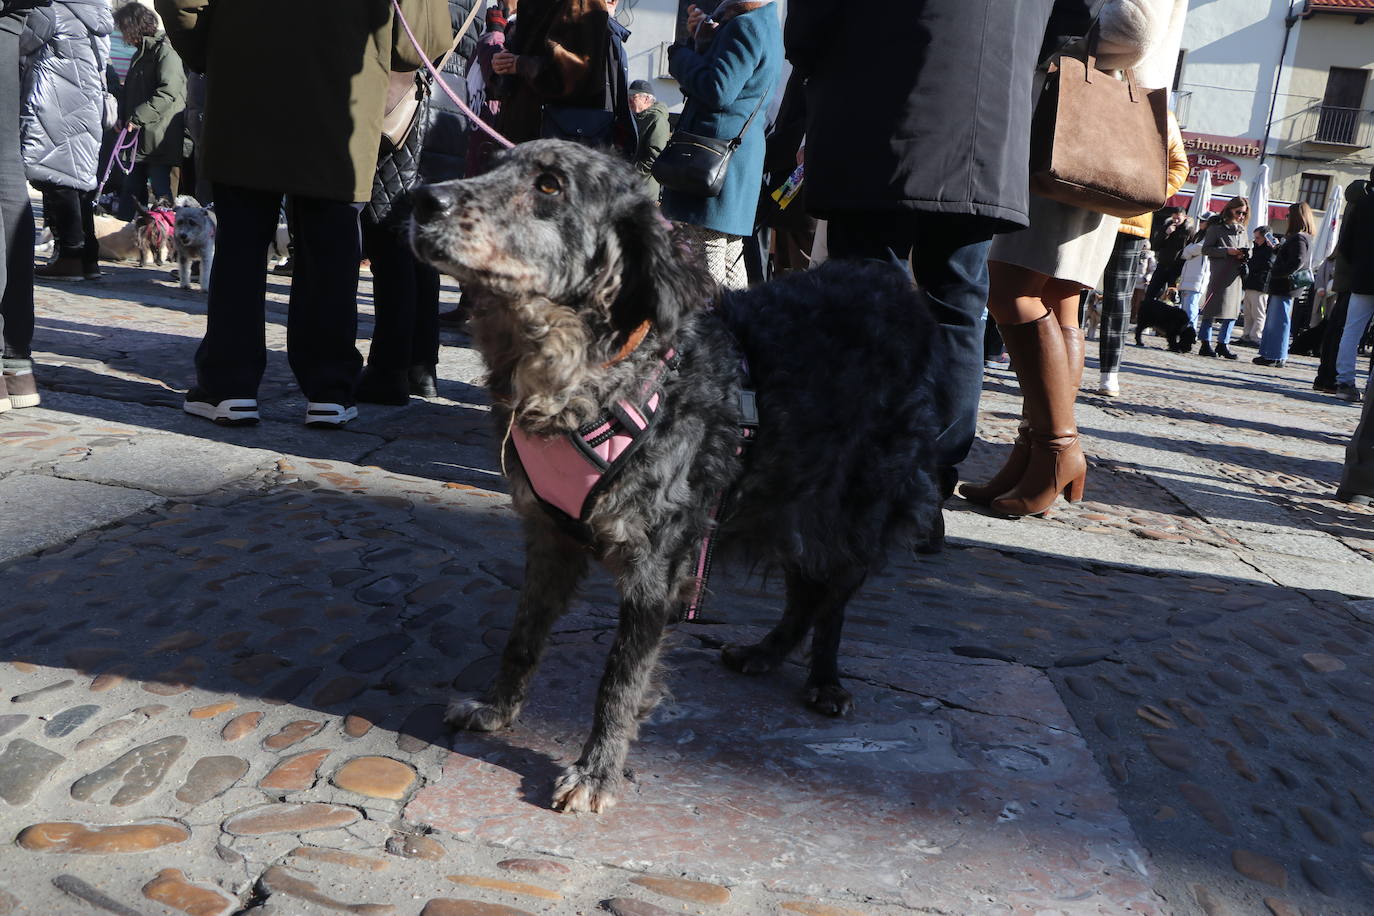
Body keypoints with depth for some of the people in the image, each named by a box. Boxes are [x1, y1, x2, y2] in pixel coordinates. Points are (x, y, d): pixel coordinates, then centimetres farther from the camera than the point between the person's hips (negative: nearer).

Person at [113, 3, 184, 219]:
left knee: (161, 192, -3)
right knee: (132, 189, 12)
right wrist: (124, 116, 6)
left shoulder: (165, 51, -10)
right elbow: (129, 91, 24)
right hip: (140, 137, 9)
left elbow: (168, 92, -22)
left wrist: (137, 116, -20)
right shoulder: (141, 53, 19)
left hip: (159, 138, -9)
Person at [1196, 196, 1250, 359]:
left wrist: (1244, 255, 1)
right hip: (1220, 274, -6)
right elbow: (1206, 249, -6)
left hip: (1236, 275, 6)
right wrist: (1227, 251, -15)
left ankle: (1223, 344, 13)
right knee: (1213, 309, -6)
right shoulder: (1216, 228, -1)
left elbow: (1248, 249, 25)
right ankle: (1205, 343, -1)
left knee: (1233, 310, 5)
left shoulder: (1242, 230, 18)